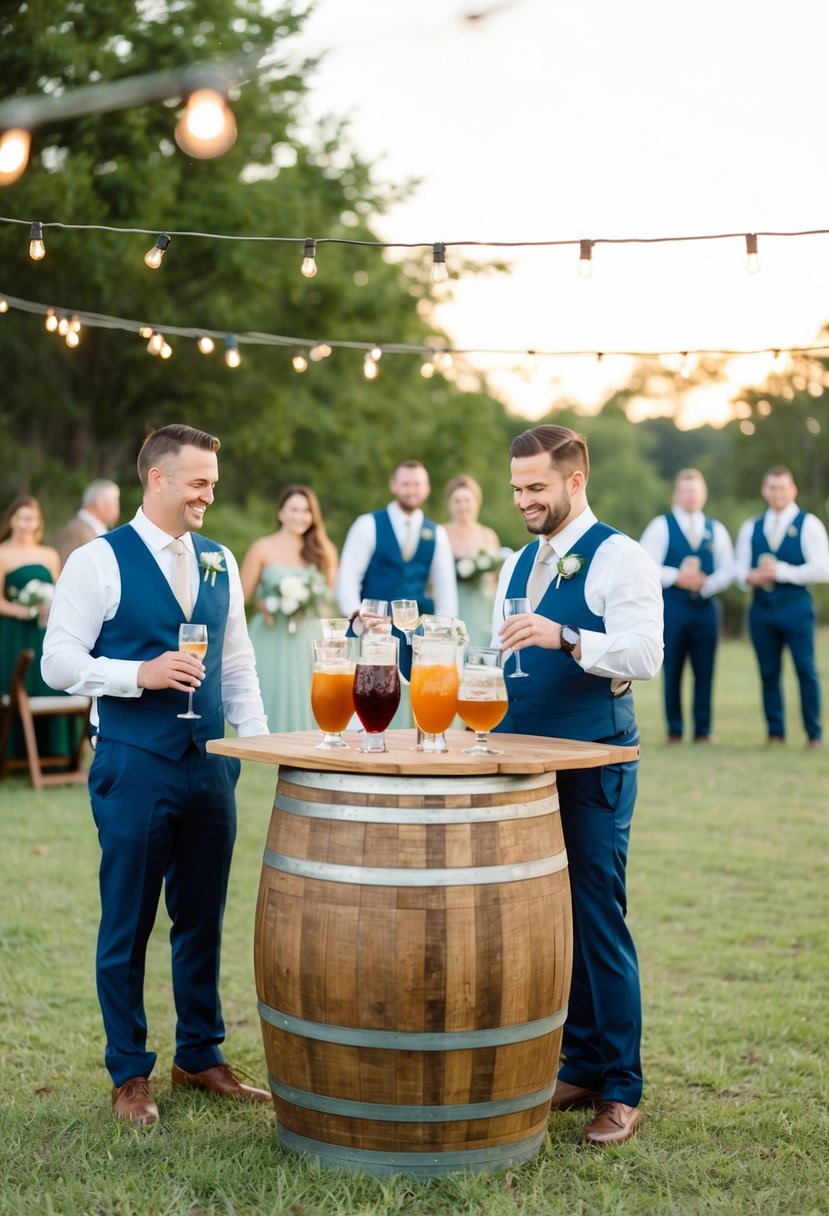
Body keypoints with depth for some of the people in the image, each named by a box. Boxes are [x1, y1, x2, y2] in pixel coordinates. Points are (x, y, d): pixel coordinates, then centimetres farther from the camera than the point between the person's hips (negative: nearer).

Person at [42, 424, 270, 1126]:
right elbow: (60, 662, -8)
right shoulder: (99, 561, -6)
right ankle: (129, 1074, 19)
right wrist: (140, 674, -19)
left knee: (203, 919, 13)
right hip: (134, 769, -5)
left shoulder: (220, 563, 11)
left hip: (210, 767, 5)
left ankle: (201, 1057, 28)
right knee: (127, 926, 5)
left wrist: (256, 738, 5)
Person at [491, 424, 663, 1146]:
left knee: (597, 921, -5)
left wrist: (564, 637, -31)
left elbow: (644, 654, -19)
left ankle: (620, 1091, 5)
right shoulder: (517, 564, 16)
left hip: (593, 767, -7)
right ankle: (579, 1068, 20)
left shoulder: (619, 558, -7)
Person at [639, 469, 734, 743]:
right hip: (672, 607, -2)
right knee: (672, 671, 1)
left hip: (706, 606, 2)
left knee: (704, 672, 3)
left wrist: (706, 583, -10)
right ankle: (674, 730, 10)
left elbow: (727, 571, 9)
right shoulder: (661, 526, 3)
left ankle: (703, 731, 11)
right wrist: (676, 577, -15)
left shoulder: (716, 530, 11)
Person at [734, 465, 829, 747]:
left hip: (796, 605, -4)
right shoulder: (750, 528, 15)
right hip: (762, 606, 4)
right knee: (769, 672, 5)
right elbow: (740, 568, 14)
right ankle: (775, 733, 14)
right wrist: (749, 576, -9)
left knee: (806, 669, -4)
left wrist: (782, 571, -14)